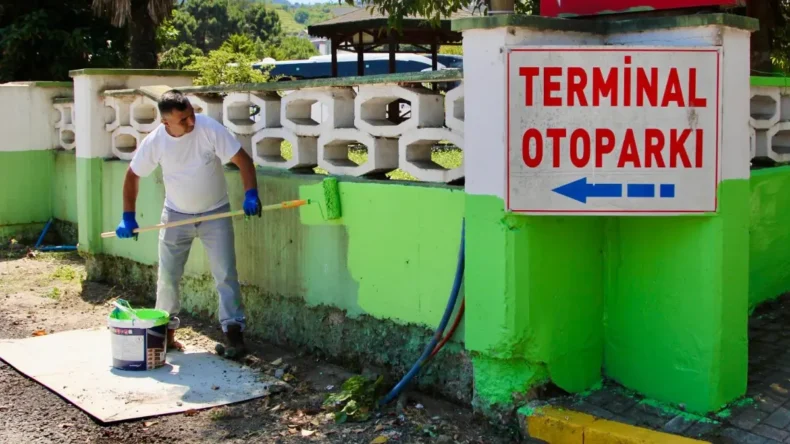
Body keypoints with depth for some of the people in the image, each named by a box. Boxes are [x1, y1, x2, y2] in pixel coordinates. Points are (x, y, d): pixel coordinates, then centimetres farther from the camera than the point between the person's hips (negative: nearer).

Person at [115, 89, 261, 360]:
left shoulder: (210, 129, -22)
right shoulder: (154, 142, -14)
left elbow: (242, 159, -21)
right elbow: (132, 175, 0)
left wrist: (251, 194, -36)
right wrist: (128, 217, -4)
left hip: (215, 213, -2)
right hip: (176, 215, 2)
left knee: (225, 275, -8)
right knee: (167, 277, 9)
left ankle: (234, 334, -3)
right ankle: (166, 331, 27)